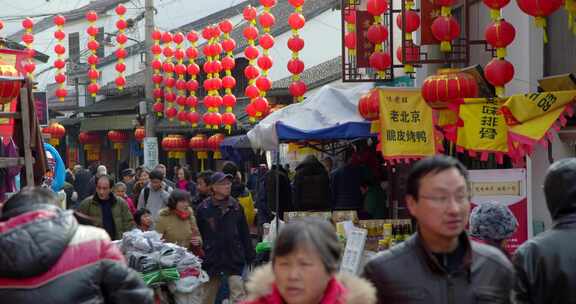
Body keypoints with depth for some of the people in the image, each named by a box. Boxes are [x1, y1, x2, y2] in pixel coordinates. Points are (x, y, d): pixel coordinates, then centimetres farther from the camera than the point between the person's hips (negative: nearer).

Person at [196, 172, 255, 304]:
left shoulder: (236, 206, 4)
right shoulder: (203, 208, -3)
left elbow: (245, 233, 9)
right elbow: (197, 235, 0)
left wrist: (250, 256, 8)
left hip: (234, 258, 1)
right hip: (212, 259, -1)